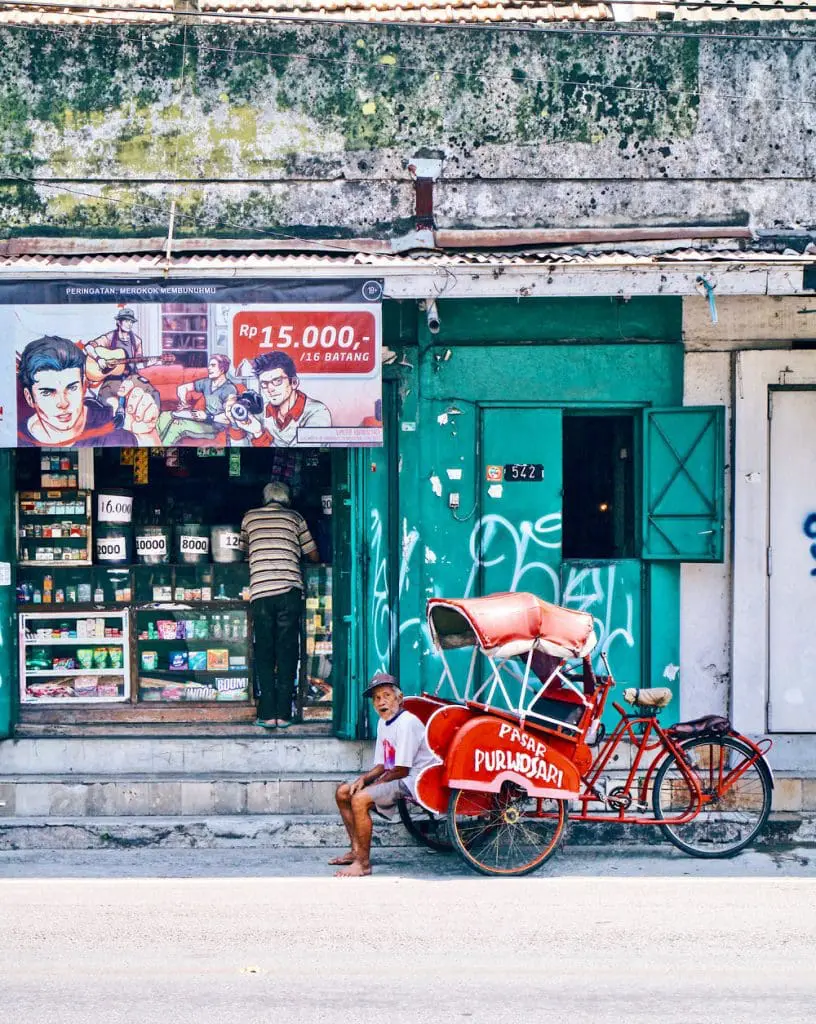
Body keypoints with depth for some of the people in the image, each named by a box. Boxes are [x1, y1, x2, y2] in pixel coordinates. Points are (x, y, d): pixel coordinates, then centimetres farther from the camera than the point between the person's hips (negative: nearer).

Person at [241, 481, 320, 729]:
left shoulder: (251, 517, 15)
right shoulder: (295, 517, 13)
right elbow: (313, 555, 21)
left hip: (260, 591, 0)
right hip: (290, 590, 0)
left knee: (264, 654, 6)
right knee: (287, 653, 4)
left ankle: (268, 714, 0)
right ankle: (283, 713, 0)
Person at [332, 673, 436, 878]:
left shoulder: (407, 723, -19)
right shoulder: (383, 723, 11)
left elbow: (401, 771, -20)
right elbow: (381, 765, 15)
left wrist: (372, 783, -10)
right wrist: (363, 779, -4)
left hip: (413, 782, -10)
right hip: (393, 779, 10)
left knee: (359, 799, -27)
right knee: (343, 792, 11)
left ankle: (363, 863, -21)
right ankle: (356, 850, 15)